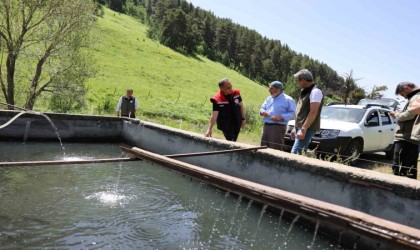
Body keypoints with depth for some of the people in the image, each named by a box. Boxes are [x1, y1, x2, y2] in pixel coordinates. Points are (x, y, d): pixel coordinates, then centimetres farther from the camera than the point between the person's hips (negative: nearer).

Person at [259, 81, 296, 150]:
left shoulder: (288, 99, -3)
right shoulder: (269, 98, 20)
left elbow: (292, 113, -8)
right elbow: (262, 108, 22)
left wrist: (281, 117, -21)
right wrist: (263, 112, -3)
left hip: (278, 127, -7)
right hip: (266, 126, 7)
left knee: (276, 149, -10)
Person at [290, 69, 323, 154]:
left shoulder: (315, 91, -11)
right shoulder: (305, 91, 19)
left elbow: (313, 112, -20)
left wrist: (303, 129, -24)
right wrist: (295, 128, 21)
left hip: (308, 128, -9)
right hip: (300, 127, 10)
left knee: (295, 153, -17)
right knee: (302, 152, 9)